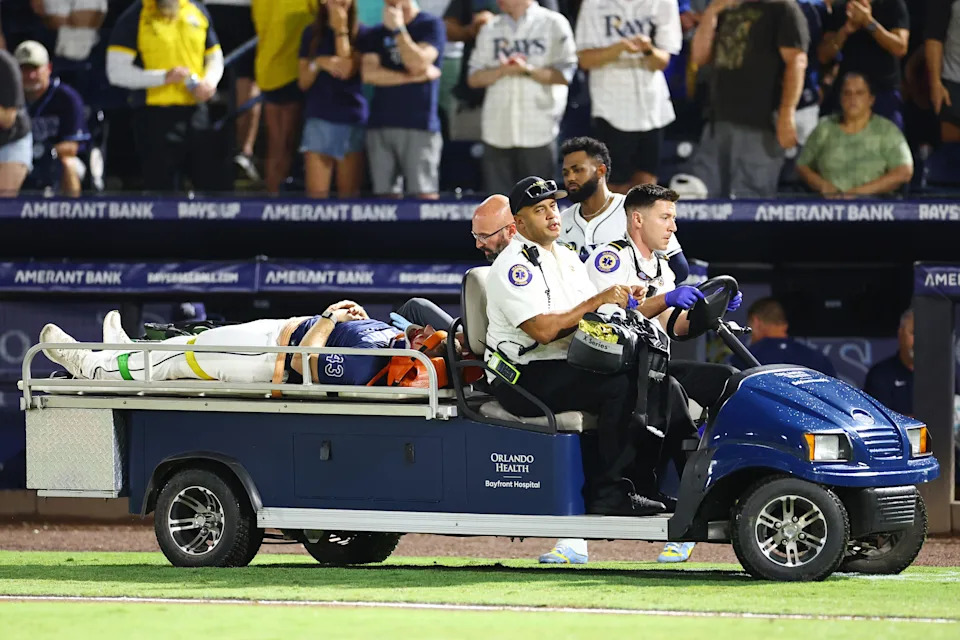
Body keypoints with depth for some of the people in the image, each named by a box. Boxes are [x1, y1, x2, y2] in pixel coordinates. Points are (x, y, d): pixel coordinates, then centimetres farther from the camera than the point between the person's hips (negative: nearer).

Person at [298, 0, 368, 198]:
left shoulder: (361, 33, 1)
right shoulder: (312, 33, 9)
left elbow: (347, 70, -12)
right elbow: (304, 82, 8)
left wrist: (340, 29, -9)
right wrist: (318, 63, -12)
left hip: (352, 120, -2)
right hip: (318, 119, 2)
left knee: (349, 194, 0)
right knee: (316, 193, -7)